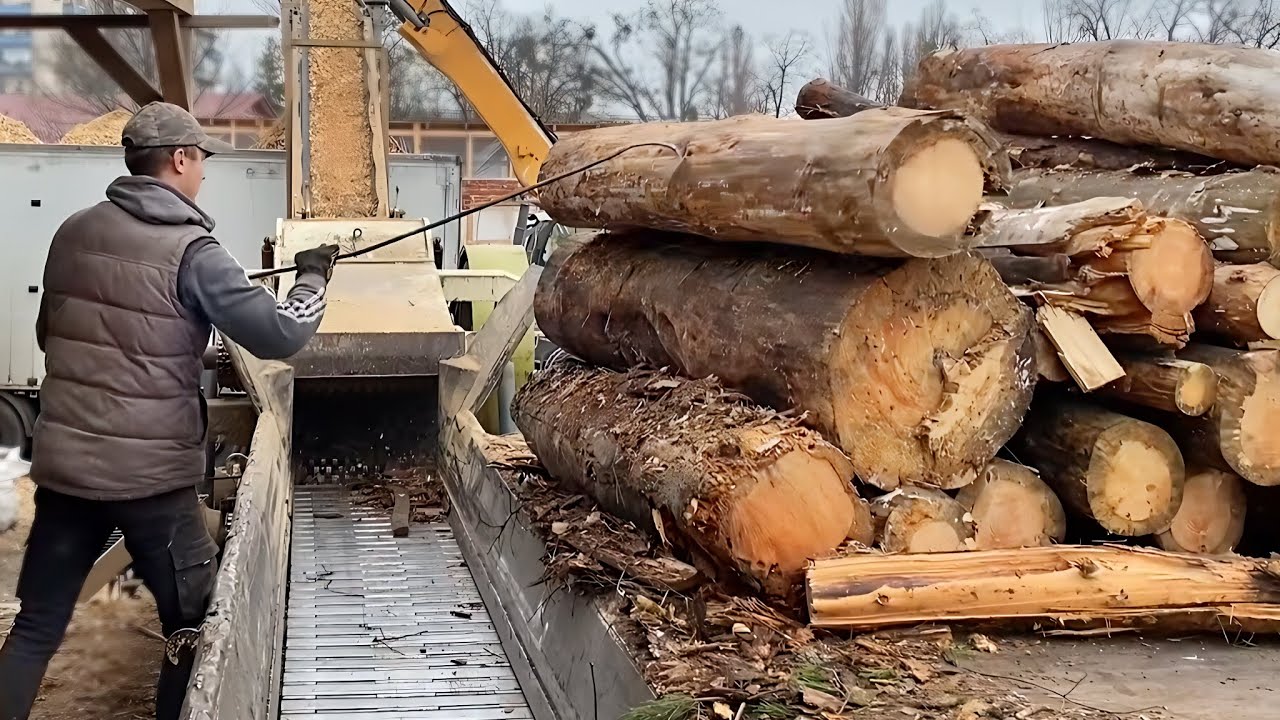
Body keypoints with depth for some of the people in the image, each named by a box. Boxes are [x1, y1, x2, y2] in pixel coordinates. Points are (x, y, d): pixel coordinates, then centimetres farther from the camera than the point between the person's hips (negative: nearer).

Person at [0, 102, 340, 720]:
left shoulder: (73, 232, 7)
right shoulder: (190, 251, -13)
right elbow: (280, 335, -16)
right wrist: (314, 276, 2)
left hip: (63, 462, 6)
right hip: (149, 474, -6)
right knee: (195, 628, 11)